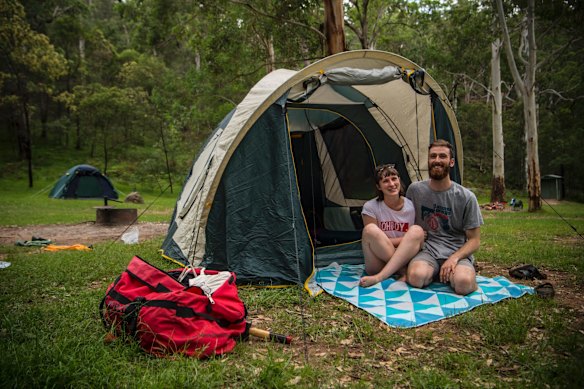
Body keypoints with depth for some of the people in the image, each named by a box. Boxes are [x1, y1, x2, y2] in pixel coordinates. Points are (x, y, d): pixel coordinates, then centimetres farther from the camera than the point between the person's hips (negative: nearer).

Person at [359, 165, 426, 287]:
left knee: (417, 230, -24)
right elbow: (374, 240, -9)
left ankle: (379, 277, -31)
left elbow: (414, 245, 8)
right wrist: (405, 239, -12)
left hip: (404, 259, 2)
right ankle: (404, 272, -20)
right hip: (378, 264, -2)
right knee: (370, 230, -28)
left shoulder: (411, 206, -1)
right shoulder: (371, 207, -7)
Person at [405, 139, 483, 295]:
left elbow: (474, 240, 2)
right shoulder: (415, 190, 5)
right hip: (426, 250, 0)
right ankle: (432, 272, -2)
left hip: (457, 252, 0)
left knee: (464, 283, -33)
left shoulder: (466, 197, -1)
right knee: (416, 277, -34)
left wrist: (454, 258, -16)